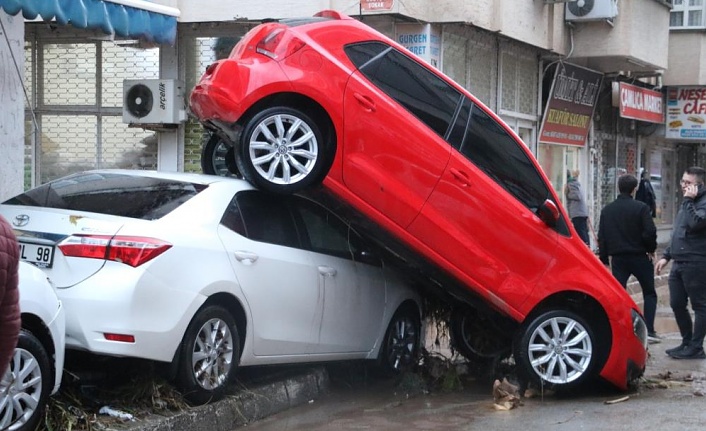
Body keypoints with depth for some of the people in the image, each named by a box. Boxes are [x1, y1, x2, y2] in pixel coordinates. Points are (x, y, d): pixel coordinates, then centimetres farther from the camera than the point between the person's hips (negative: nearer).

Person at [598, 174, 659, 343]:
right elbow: (650, 232, -15)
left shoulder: (607, 210, 4)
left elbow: (601, 237, 5)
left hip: (618, 258, 3)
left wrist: (604, 259, 12)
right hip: (639, 257, -3)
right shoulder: (640, 208, -10)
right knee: (649, 293, 11)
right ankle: (649, 330, 3)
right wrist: (651, 249, 2)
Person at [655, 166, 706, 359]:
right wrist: (666, 256, 22)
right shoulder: (688, 203, 19)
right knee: (677, 304, 12)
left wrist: (688, 200, -19)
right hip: (679, 263, 9)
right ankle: (687, 342, 24)